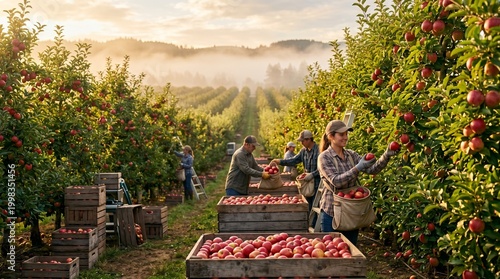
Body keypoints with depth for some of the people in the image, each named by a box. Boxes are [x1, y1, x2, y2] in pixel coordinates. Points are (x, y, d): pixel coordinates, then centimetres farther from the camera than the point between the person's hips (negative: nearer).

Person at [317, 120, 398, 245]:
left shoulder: (352, 155, 4)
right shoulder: (324, 157, -11)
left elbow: (372, 169, -5)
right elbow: (336, 181, -22)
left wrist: (386, 156, -21)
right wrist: (358, 168, -30)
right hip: (332, 212, -5)